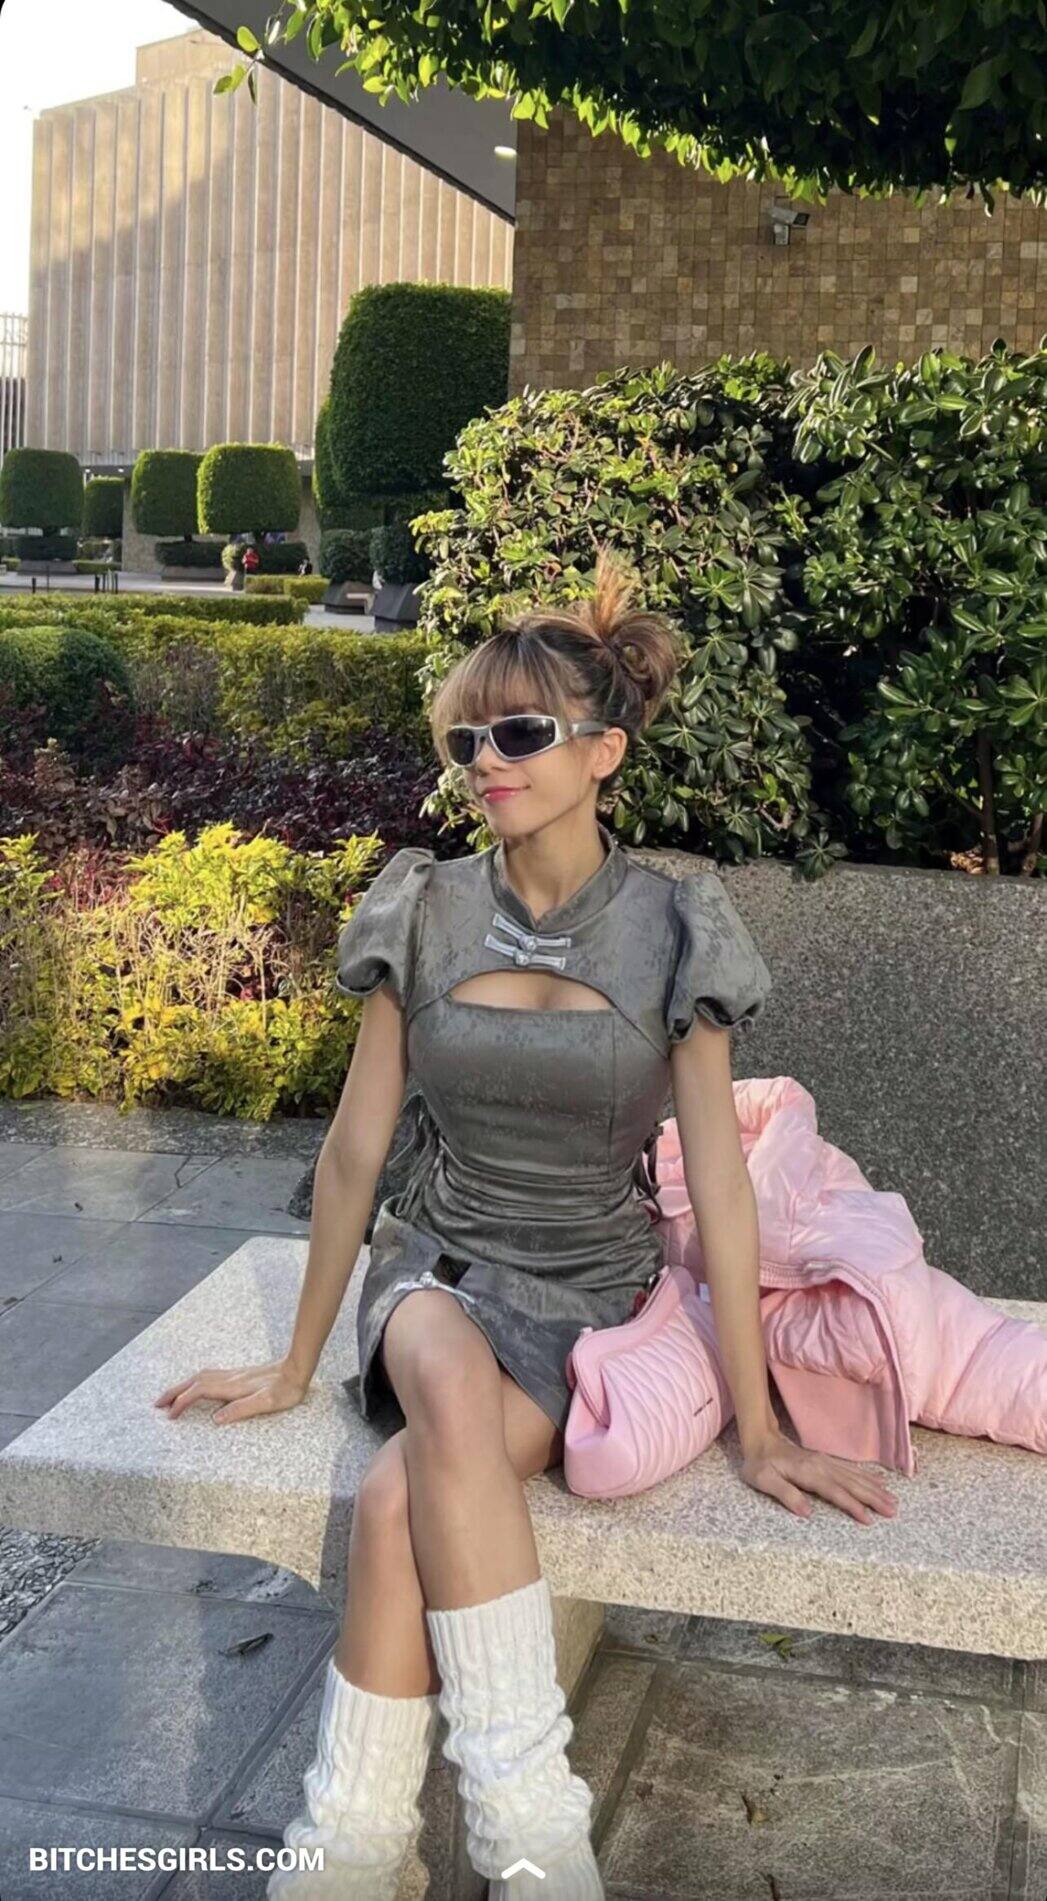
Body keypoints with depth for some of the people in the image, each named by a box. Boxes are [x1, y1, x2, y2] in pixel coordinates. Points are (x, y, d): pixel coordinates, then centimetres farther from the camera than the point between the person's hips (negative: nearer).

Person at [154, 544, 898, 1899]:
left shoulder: (672, 930, -7)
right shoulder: (425, 913, -2)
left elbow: (720, 1182, -7)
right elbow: (354, 1149, 4)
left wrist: (756, 1431, -6)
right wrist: (296, 1366, 9)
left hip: (591, 1297, -2)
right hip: (441, 1270, 2)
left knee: (400, 1496, -31)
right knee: (454, 1386, -35)